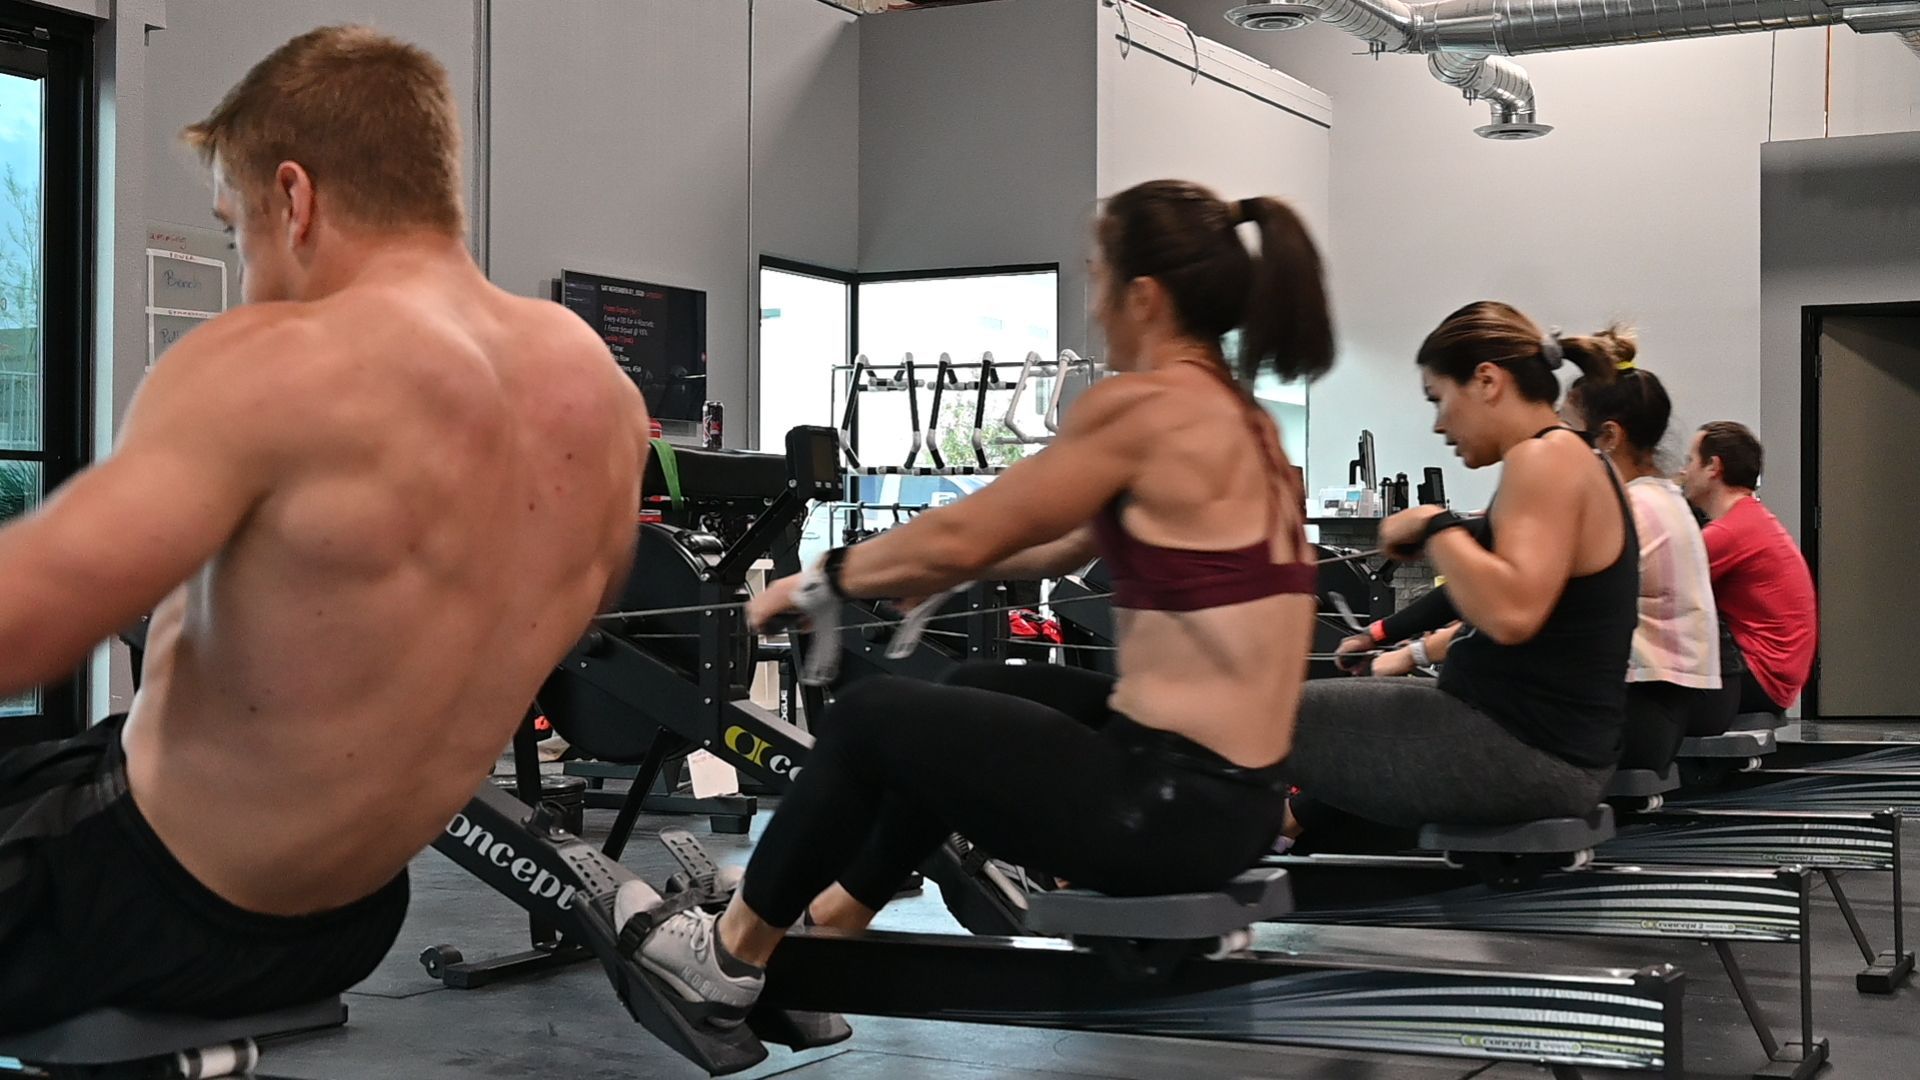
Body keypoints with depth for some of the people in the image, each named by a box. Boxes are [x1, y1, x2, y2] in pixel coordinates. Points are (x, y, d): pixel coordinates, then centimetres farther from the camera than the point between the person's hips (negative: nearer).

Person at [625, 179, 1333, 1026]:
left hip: (1167, 802, -9)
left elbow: (963, 535, -8)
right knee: (959, 708, 27)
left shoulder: (1144, 407, -15)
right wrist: (920, 568, 29)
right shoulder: (1237, 415, 12)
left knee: (872, 717, 9)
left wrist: (818, 581, 7)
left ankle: (732, 958, 27)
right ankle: (824, 925, 42)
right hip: (1232, 797, 9)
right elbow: (1073, 542, 22)